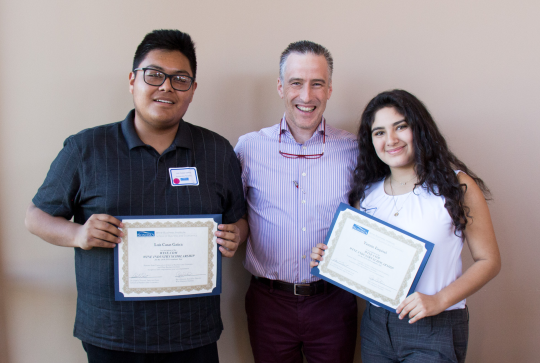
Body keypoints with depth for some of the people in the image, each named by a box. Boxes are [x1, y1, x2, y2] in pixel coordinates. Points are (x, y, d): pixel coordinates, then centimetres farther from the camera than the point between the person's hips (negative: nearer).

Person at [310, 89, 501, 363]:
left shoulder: (457, 185, -7)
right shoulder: (367, 194, 5)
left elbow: (488, 260, -6)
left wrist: (439, 300, -18)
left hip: (435, 330, -4)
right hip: (375, 325, 4)